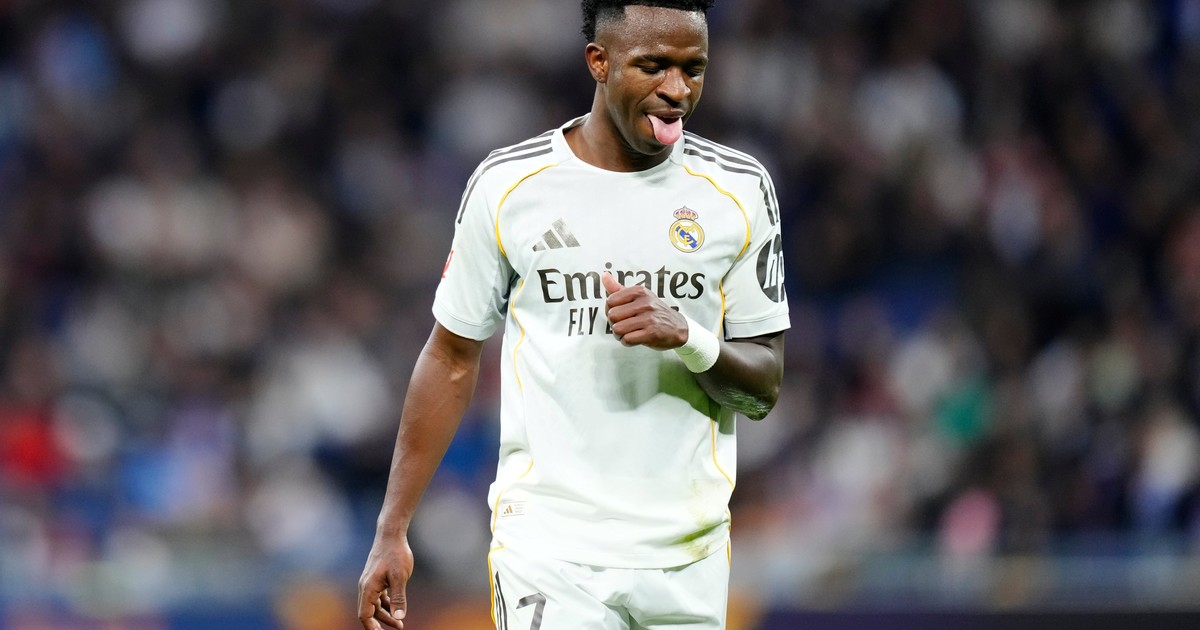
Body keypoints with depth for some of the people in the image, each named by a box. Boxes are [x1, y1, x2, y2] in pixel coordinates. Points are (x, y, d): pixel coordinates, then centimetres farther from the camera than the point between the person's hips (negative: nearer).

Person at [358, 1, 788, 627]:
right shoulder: (507, 184, -1)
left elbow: (764, 387, 5)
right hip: (548, 546, -2)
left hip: (688, 553, 2)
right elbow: (452, 361, 7)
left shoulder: (739, 190, 3)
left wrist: (690, 339, -16)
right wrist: (391, 531, 5)